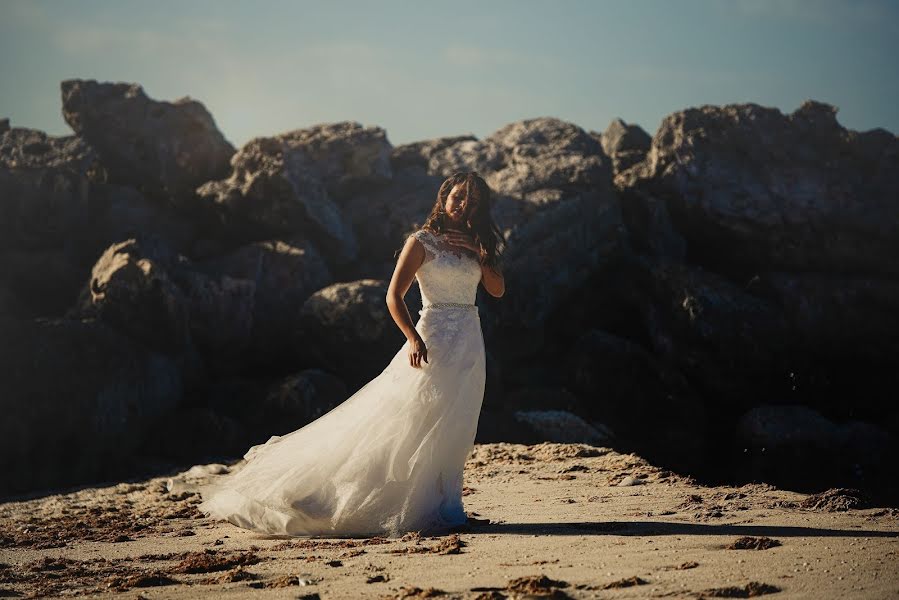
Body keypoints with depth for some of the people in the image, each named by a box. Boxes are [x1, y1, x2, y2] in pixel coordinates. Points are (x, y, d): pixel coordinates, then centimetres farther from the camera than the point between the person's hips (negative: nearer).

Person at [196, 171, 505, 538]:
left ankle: (441, 504, 10)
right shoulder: (422, 242, -4)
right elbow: (394, 296, -9)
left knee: (453, 430, 5)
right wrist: (413, 338, -22)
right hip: (434, 340, -6)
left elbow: (498, 290, 10)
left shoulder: (476, 245, 14)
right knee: (412, 423, -8)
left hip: (469, 344, 6)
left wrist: (481, 255, -4)